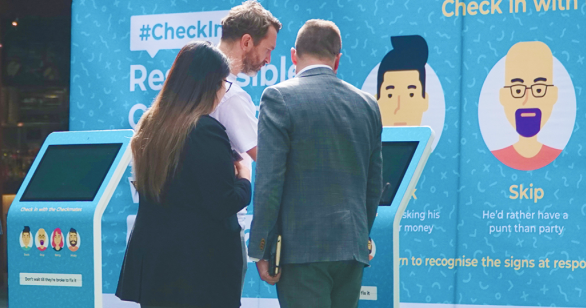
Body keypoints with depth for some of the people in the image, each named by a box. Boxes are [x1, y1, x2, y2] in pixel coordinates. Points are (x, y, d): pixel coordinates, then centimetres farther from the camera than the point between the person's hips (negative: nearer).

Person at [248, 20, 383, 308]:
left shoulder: (279, 98, -7)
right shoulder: (367, 104, 9)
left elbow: (268, 183, -12)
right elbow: (374, 185, 14)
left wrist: (260, 250, -8)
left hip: (302, 248, -5)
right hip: (352, 248, 5)